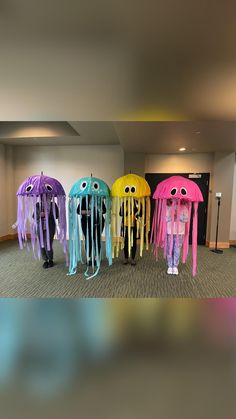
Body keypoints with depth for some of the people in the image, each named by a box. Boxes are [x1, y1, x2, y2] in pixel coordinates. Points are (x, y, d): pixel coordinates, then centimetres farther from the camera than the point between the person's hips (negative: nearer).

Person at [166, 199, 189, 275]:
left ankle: (175, 266, 19)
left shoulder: (183, 207, 1)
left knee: (177, 250, 5)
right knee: (169, 249, 6)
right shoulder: (167, 207, 0)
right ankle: (170, 266, 19)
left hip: (180, 232, 0)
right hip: (169, 232, 0)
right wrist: (171, 215, -18)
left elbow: (186, 219, -8)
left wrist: (178, 215, -17)